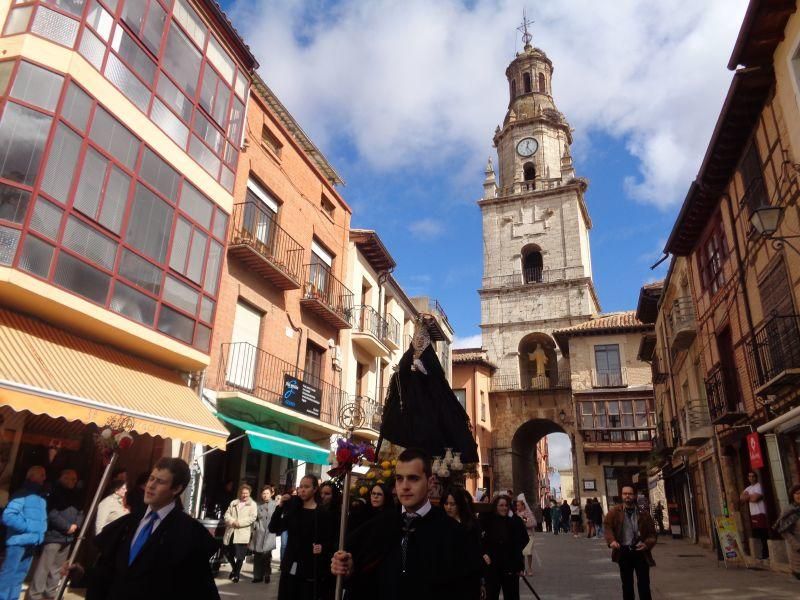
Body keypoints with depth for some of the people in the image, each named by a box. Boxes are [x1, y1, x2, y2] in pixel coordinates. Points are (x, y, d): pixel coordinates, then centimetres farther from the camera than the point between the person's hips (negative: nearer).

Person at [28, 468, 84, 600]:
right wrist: (67, 526, -13)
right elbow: (52, 515, -16)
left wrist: (76, 525, -5)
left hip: (68, 537, 7)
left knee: (58, 568, 14)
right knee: (44, 567, -5)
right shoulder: (55, 492, -8)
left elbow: (80, 513, 14)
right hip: (54, 535, -7)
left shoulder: (75, 496, 16)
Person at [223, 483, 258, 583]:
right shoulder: (233, 503, 14)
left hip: (242, 533, -4)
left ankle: (236, 574, 17)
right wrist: (232, 522, -13)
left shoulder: (252, 504, 1)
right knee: (227, 552, 11)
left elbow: (253, 517, -10)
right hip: (231, 532, 4)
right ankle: (234, 569, 35)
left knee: (240, 555, -1)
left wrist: (239, 522, -17)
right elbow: (227, 514, 7)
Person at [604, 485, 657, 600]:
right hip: (623, 551, 0)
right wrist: (611, 540, -25)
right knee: (627, 584, 13)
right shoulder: (614, 512, -2)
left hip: (640, 551, 0)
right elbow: (608, 526, -7)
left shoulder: (643, 514, 0)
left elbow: (652, 533, 3)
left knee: (644, 584, 3)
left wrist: (647, 544, -16)